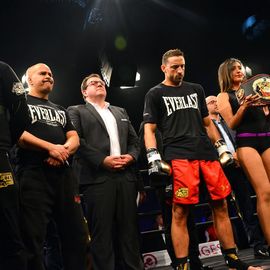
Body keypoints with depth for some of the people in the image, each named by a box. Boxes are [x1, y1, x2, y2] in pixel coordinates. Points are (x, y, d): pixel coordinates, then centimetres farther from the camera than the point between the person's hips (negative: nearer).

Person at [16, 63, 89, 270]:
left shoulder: (60, 110, 27)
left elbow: (74, 138, 18)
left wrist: (63, 150, -6)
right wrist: (51, 148, -13)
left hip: (64, 173, 6)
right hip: (33, 174, -6)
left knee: (77, 234, 4)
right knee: (34, 237, -7)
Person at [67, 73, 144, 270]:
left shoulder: (120, 112, 27)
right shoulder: (76, 111, 11)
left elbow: (134, 140, 21)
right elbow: (76, 141, -4)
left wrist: (131, 156, -1)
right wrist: (102, 160, -13)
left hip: (126, 175, 4)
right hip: (97, 177, -4)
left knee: (129, 227, 4)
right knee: (101, 230, -4)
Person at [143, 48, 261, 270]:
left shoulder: (196, 90, 22)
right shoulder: (155, 94, 9)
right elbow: (149, 129, 3)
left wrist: (222, 148, 16)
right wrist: (154, 157, -10)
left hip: (207, 153, 5)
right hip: (178, 156, -4)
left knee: (221, 206, 5)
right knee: (180, 212, -10)